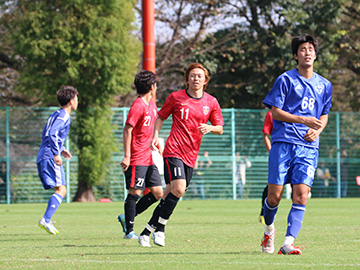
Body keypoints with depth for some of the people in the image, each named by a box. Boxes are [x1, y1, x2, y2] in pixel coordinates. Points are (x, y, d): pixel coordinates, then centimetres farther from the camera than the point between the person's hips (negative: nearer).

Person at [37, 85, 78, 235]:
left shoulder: (55, 115, 23)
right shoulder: (63, 116, -7)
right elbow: (52, 134, -21)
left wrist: (60, 149, 27)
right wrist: (56, 153, -21)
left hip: (42, 157, 10)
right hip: (50, 157, -10)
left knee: (60, 190, 11)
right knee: (61, 189, -14)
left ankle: (46, 221, 3)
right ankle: (46, 220, -25)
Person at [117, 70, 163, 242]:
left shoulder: (152, 105, 16)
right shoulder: (138, 106, -13)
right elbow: (127, 130, -16)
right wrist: (127, 156, -20)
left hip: (148, 159, 9)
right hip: (136, 159, -9)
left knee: (157, 192, 6)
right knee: (135, 193, -7)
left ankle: (127, 218, 15)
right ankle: (129, 231, 0)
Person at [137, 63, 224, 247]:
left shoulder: (211, 102, 8)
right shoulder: (176, 97, 2)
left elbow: (220, 129, 12)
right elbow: (161, 116, 14)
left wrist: (210, 128, -10)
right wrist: (155, 136, -1)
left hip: (191, 156, 4)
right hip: (173, 151, -4)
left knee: (170, 194, 5)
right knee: (178, 189, -22)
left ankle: (147, 231, 16)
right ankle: (160, 227, -7)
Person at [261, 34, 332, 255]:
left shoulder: (324, 85, 15)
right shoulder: (285, 80, 1)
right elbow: (275, 112, -1)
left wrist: (317, 130, 3)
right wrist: (304, 120, -12)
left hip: (309, 147, 3)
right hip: (283, 143, -3)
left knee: (301, 195, -13)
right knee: (275, 194, -4)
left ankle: (288, 243, -17)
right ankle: (269, 228, 26)